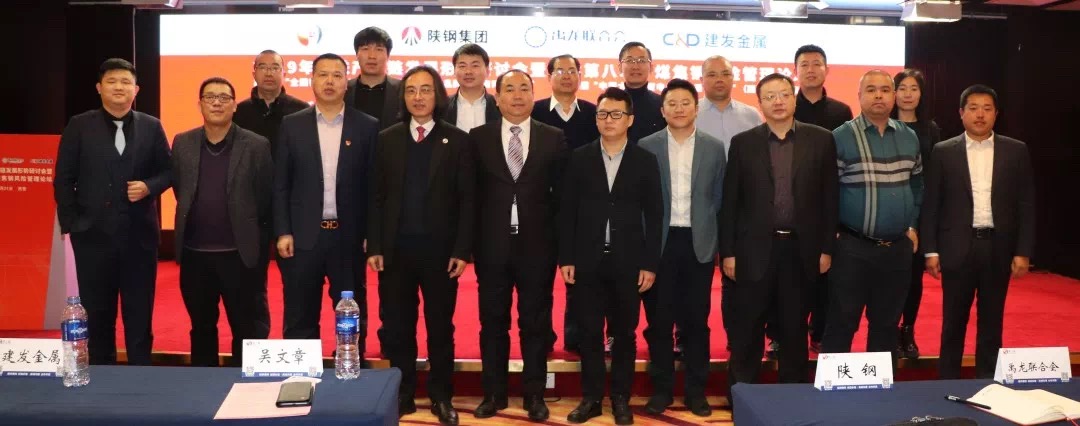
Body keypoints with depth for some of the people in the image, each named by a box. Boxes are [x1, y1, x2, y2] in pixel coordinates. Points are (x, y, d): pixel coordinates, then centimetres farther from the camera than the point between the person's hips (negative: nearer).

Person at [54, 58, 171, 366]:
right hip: (94, 233, 0)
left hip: (139, 233, 0)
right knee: (97, 313, 9)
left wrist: (149, 187, -12)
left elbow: (168, 171, 8)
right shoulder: (79, 126, 3)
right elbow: (63, 179, 2)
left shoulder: (151, 127, 5)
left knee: (140, 313, 6)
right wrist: (69, 224, -4)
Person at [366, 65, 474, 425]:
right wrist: (374, 247, -2)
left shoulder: (457, 140, 1)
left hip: (440, 249, -2)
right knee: (398, 326, 8)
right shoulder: (387, 139, 7)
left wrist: (462, 250, -9)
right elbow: (377, 197, 4)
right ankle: (402, 393, 21)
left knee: (440, 326, 7)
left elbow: (467, 199, -3)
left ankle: (441, 396, 19)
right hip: (396, 248, 2)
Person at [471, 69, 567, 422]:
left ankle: (534, 394, 20)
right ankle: (494, 393, 22)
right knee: (493, 321, 9)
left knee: (536, 323, 8)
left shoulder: (554, 138, 3)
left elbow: (561, 192, 2)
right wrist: (470, 242, -2)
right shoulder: (478, 138, 4)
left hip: (537, 245, 0)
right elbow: (472, 193, 3)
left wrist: (561, 244, -3)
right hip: (492, 245, 1)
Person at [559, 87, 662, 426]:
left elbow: (654, 216, 1)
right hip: (588, 260, 1)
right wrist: (566, 258, -3)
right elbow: (567, 212, 3)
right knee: (589, 332, 6)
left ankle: (621, 398, 20)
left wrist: (650, 264, -5)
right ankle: (591, 397, 17)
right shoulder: (579, 159, 4)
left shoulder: (645, 161, 2)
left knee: (625, 333, 8)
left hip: (628, 261, 0)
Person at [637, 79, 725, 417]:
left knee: (696, 320, 6)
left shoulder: (714, 148, 5)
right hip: (659, 243, -1)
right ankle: (661, 389, 17)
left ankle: (696, 390, 18)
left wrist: (720, 243, 2)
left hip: (699, 243, 1)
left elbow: (720, 199, 7)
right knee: (659, 320, 5)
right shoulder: (646, 146, 2)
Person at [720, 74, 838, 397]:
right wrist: (728, 251, -2)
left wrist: (826, 248, 0)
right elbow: (730, 201, 1)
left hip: (801, 249, 1)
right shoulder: (743, 142, 2)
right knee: (746, 331, 5)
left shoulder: (821, 139, 3)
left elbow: (829, 198, 4)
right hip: (756, 249, 0)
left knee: (794, 329, 11)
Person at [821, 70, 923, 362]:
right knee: (841, 324, 1)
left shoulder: (909, 137, 9)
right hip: (852, 247, -5)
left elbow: (916, 184, 18)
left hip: (898, 248, 5)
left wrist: (912, 226, 12)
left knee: (887, 324, 13)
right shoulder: (841, 137, -7)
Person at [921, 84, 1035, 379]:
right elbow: (931, 204, 2)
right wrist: (930, 250, -3)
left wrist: (1024, 251, -2)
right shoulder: (944, 152, 2)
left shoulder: (1016, 151, 4)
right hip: (958, 248, -1)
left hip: (998, 247, 1)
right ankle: (948, 381, 18)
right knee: (953, 322, 7)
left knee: (991, 322, 9)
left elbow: (1026, 205, 3)